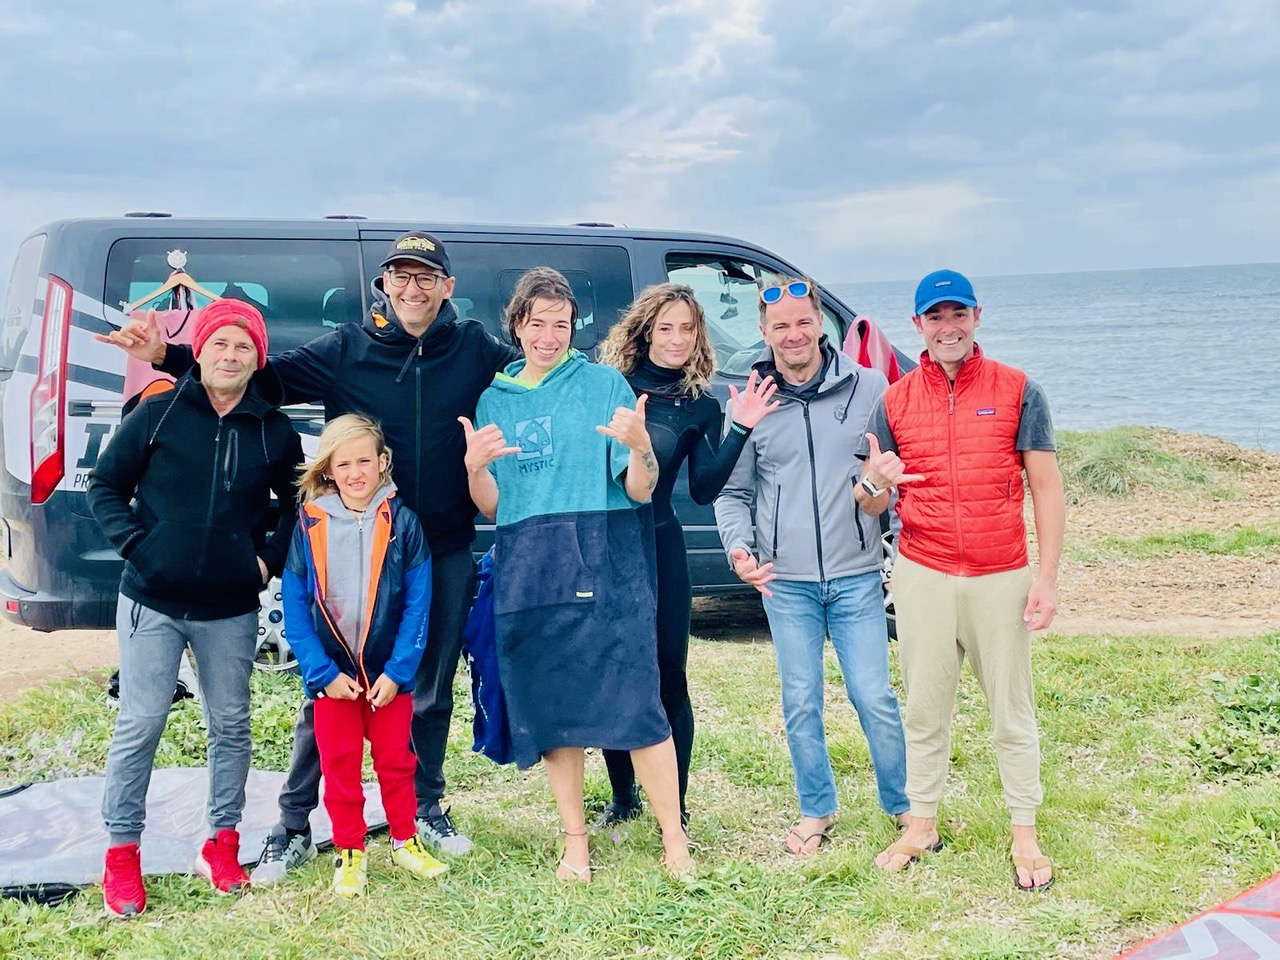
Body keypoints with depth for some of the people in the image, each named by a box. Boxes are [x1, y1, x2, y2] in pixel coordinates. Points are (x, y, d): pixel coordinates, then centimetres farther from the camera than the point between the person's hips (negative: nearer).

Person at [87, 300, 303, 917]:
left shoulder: (275, 432, 3)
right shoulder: (157, 414, -2)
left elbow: (298, 506, 15)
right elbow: (105, 485, 4)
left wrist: (270, 558, 2)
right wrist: (134, 542, -10)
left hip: (231, 611, 2)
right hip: (151, 603, -2)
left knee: (229, 727, 10)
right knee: (140, 725, 1)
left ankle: (222, 844, 24)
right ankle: (121, 854, 14)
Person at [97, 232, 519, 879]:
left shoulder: (475, 349, 2)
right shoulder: (346, 350, -1)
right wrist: (167, 356, -16)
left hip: (445, 552, 2)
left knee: (432, 690, 14)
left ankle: (427, 809, 33)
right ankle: (294, 825, 17)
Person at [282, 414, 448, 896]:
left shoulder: (402, 522, -7)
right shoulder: (309, 524, -5)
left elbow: (418, 603, -7)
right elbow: (295, 606, -5)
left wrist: (398, 671, -12)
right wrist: (322, 672, -11)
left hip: (389, 673, 0)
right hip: (332, 673, 1)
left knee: (395, 760, 13)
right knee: (339, 766, 9)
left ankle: (405, 841, 29)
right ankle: (349, 852, 23)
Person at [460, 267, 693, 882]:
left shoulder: (604, 384, 3)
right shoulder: (495, 399, 13)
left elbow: (639, 490, -3)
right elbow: (491, 508, 11)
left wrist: (640, 446, -24)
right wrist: (473, 466, -10)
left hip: (604, 566, -3)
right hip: (527, 572, 3)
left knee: (635, 704, -8)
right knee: (548, 710, 7)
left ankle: (674, 839, 4)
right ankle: (575, 841, 21)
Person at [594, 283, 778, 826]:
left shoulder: (700, 407, 4)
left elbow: (703, 490, -4)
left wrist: (740, 430, -11)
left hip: (658, 547, -1)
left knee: (667, 678, 2)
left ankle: (675, 808, 15)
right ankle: (622, 798, 27)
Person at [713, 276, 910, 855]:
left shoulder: (868, 388, 0)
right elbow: (732, 492, 7)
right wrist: (740, 547, -9)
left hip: (857, 577, -1)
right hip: (785, 583, 1)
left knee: (875, 698, 2)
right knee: (801, 704, 9)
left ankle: (903, 805, 22)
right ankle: (816, 811, 26)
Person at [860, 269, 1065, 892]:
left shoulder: (1017, 392, -1)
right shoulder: (894, 402, 5)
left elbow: (1046, 489, -1)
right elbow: (871, 506, 7)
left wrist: (1047, 577, -9)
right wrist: (874, 484, -18)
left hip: (1002, 577, -2)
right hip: (922, 577, 2)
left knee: (1012, 711, 7)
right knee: (924, 708, 11)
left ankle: (1025, 835, 18)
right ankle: (921, 824, 23)